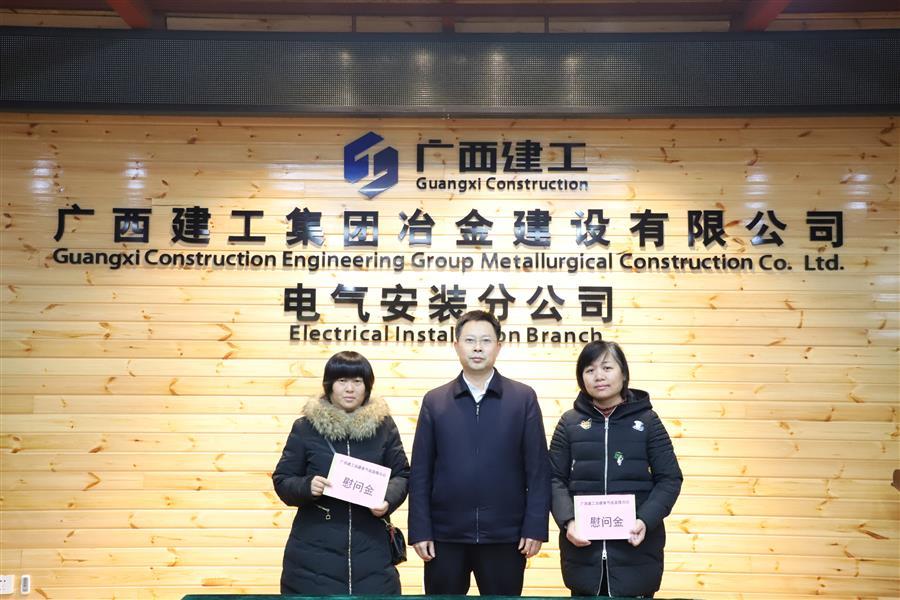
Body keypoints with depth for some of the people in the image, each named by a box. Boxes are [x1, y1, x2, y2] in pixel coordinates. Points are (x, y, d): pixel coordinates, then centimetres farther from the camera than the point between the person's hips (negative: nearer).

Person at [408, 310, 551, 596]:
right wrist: (420, 530, -2)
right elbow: (420, 472, 3)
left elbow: (538, 468, 0)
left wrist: (535, 527, -6)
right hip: (445, 535, 1)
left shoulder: (523, 398, 2)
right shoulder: (434, 401, 5)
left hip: (505, 535, -1)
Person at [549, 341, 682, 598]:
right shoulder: (569, 422, 5)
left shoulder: (647, 420, 3)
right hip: (583, 545, 1)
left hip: (636, 544, -1)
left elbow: (669, 478, 1)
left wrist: (646, 520, -15)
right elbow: (555, 478, 4)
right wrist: (567, 521, -14)